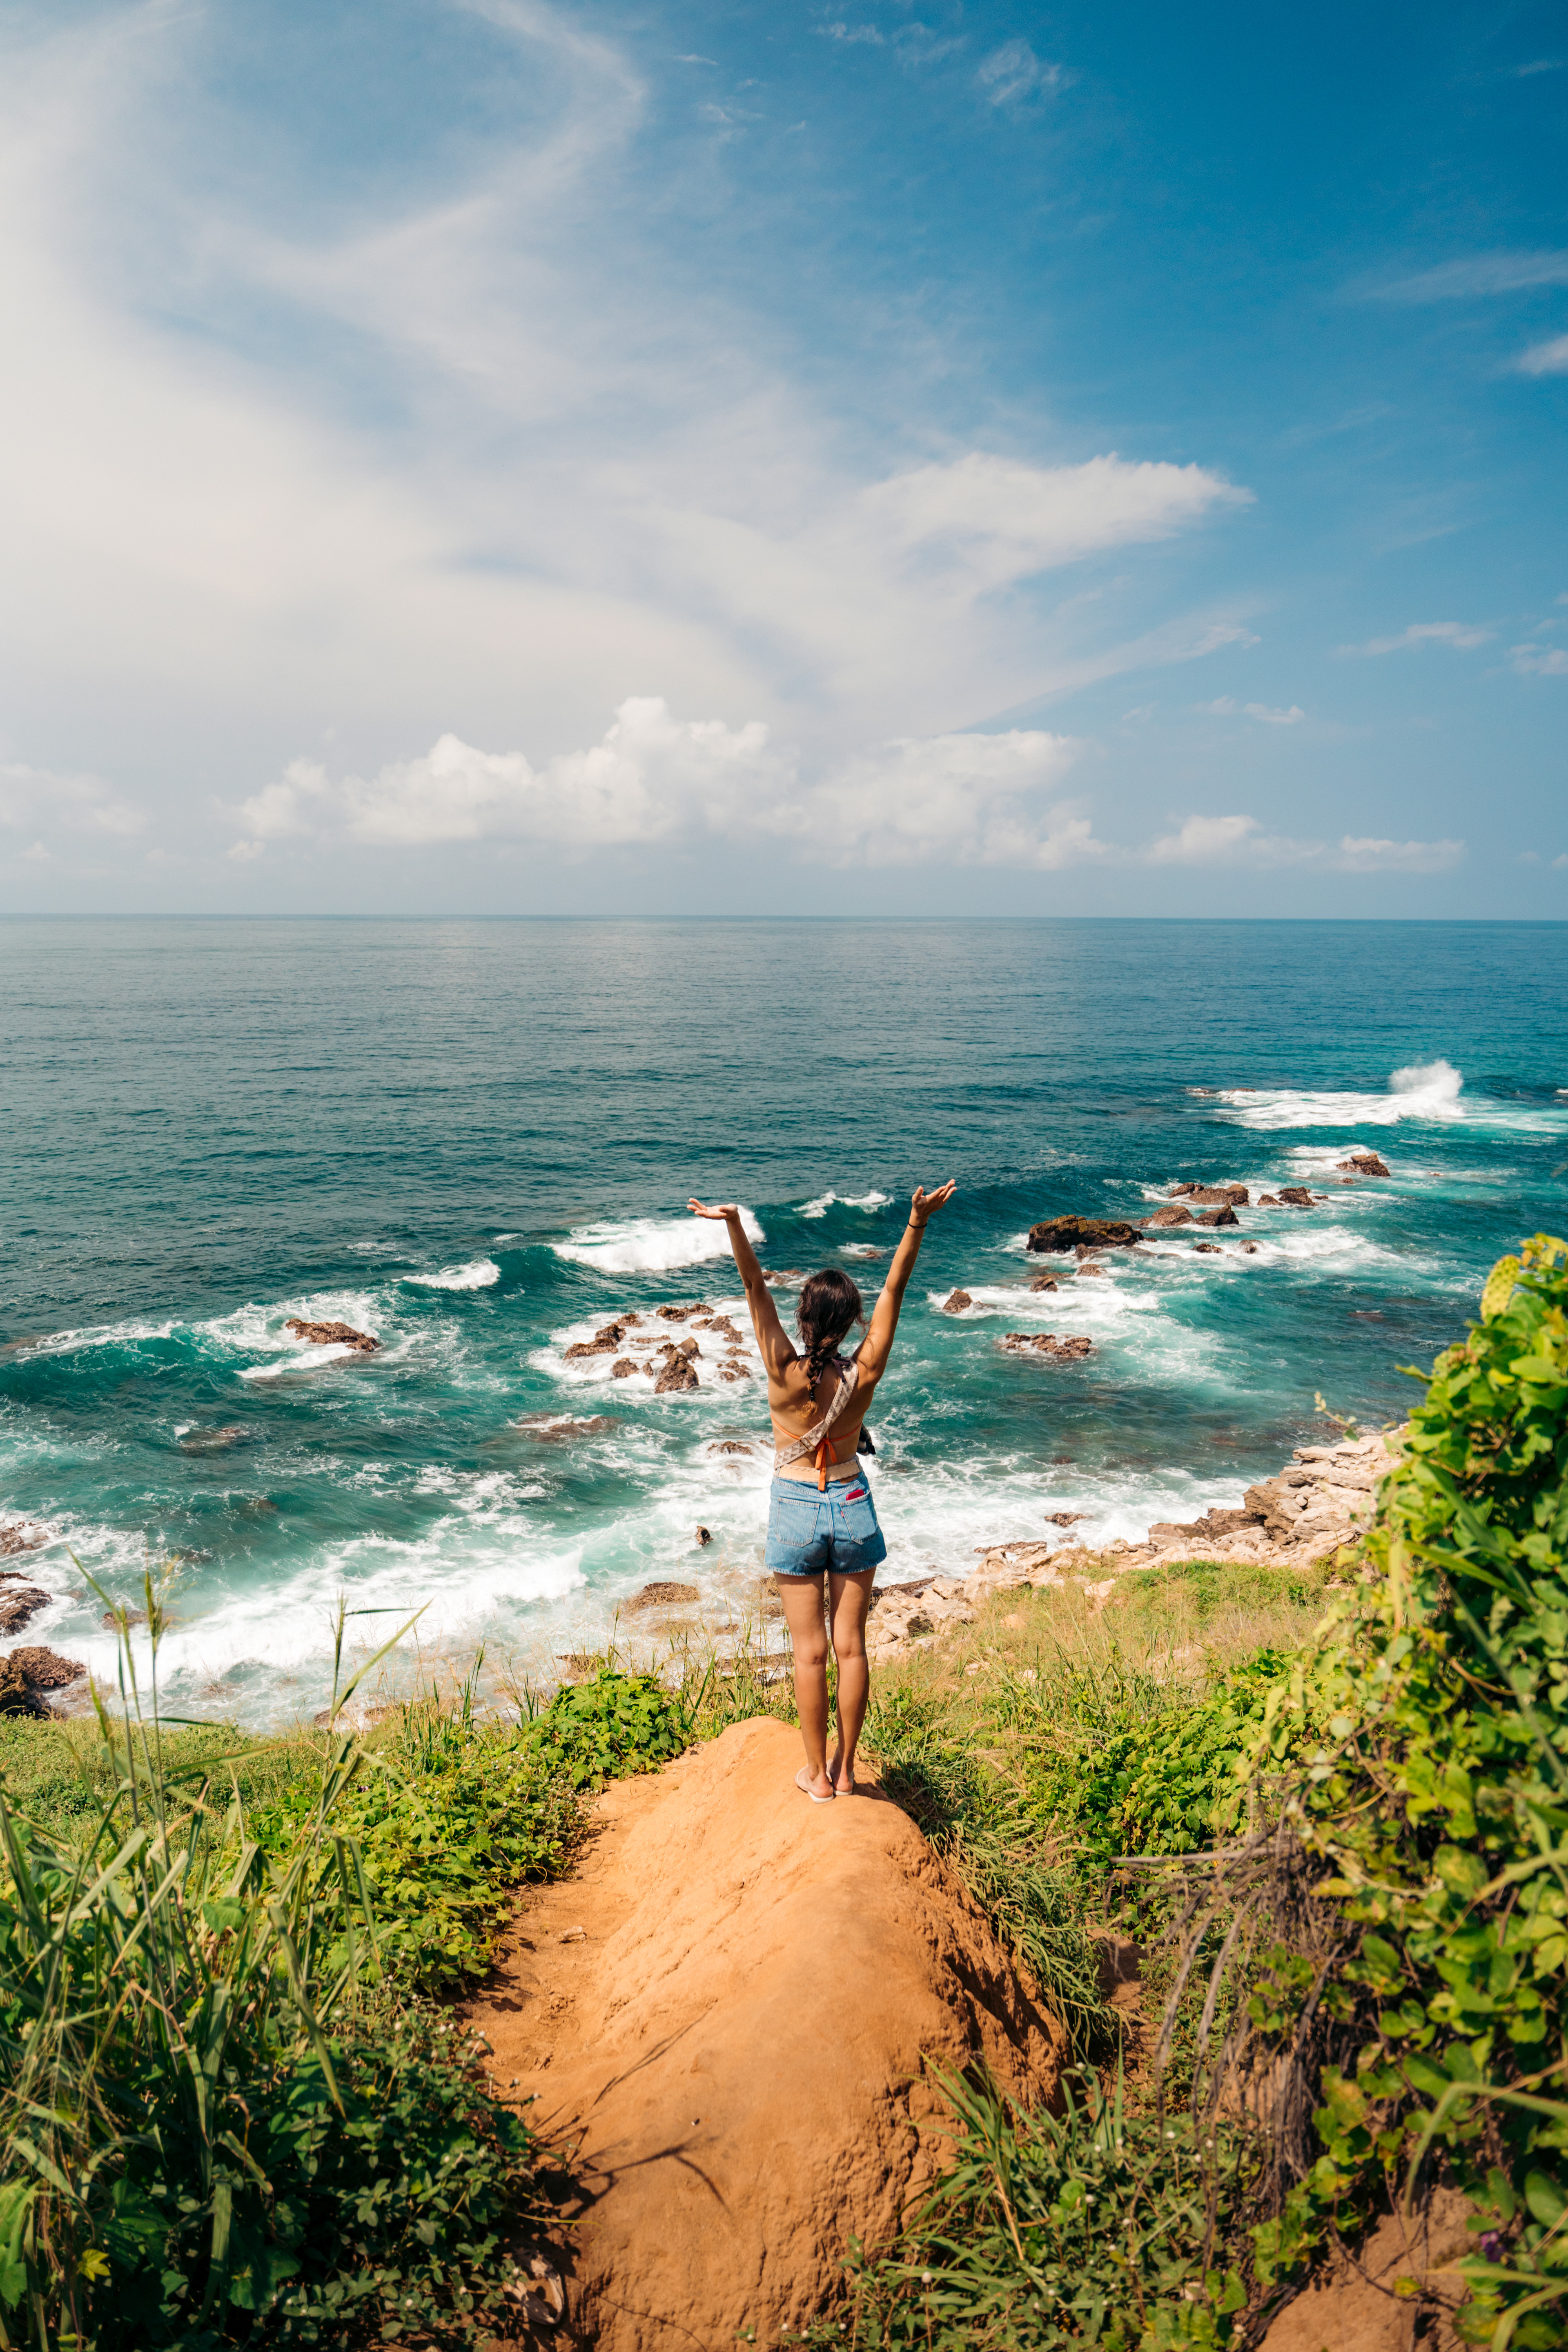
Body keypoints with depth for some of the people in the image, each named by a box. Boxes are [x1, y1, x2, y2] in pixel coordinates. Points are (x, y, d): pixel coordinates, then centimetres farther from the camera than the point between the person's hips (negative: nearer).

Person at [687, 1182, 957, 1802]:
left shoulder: (786, 1374, -19)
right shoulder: (863, 1375, -14)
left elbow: (756, 1289, -25)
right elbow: (894, 1289, -14)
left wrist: (735, 1226, -34)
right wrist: (918, 1223, -21)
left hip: (795, 1509, -2)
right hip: (853, 1506, 2)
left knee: (809, 1651, 8)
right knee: (851, 1645, 12)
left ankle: (818, 1775, 19)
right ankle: (844, 1769, 23)